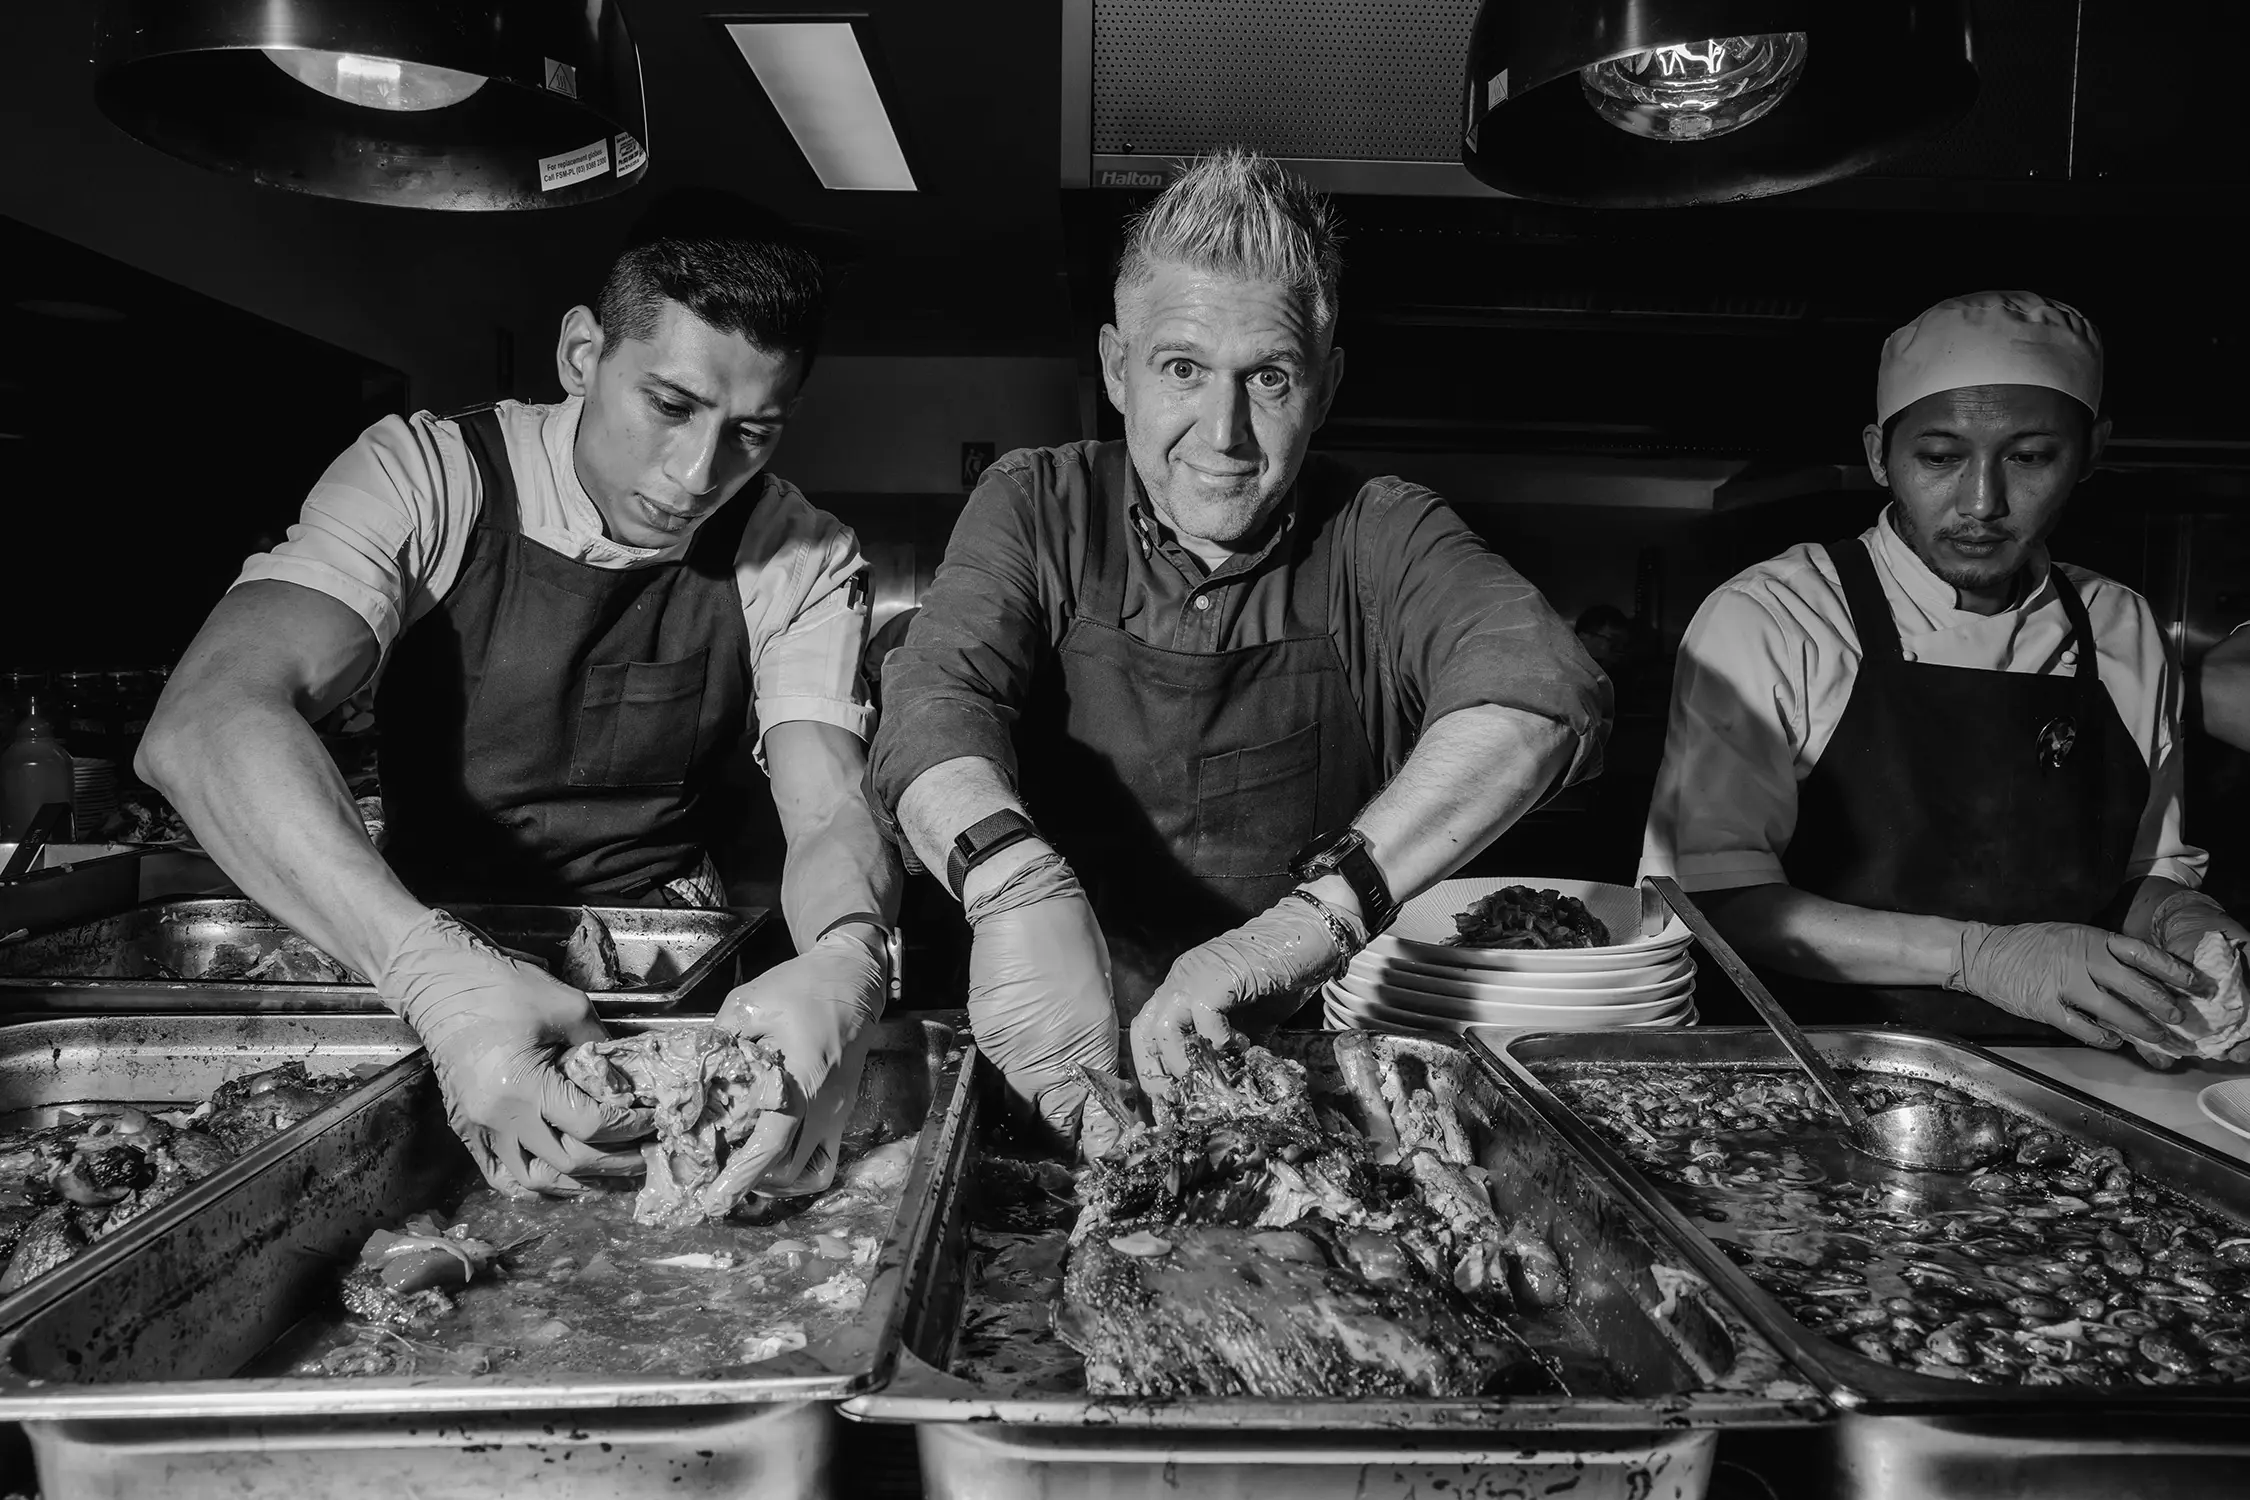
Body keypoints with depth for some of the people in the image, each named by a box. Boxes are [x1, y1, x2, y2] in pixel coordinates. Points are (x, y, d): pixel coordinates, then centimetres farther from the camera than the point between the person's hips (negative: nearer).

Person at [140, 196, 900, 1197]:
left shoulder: (804, 564, -7)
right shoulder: (429, 476, -14)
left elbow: (833, 816, -15)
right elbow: (206, 726, -28)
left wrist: (844, 958, -42)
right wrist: (439, 973, -46)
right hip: (424, 946, -1)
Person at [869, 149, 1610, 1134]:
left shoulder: (1382, 538, -2)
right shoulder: (1039, 507, 1)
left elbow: (1545, 690, -21)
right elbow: (937, 704, -15)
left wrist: (1312, 917, -35)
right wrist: (1017, 883, -38)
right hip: (1056, 1057, 0)